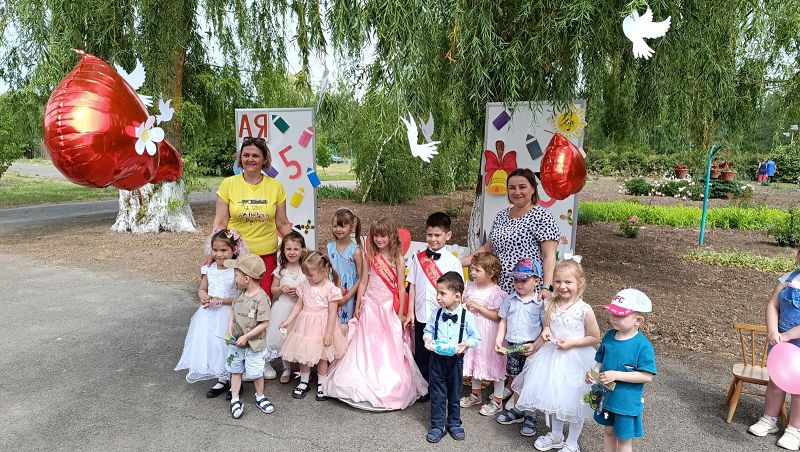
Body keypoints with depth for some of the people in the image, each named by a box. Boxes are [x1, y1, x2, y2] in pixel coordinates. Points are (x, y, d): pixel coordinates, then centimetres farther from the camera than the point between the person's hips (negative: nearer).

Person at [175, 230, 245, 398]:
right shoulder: (210, 269, 2)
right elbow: (202, 290, 12)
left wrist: (222, 300, -21)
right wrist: (204, 298, -9)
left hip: (228, 316, -5)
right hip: (210, 314, 6)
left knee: (227, 346, 0)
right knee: (211, 345, 11)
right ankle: (222, 381, 28)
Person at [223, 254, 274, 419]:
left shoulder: (261, 298, -23)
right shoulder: (240, 294, -2)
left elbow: (264, 324, -22)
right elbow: (233, 312, 8)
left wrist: (246, 337, -21)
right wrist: (230, 330, -7)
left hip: (253, 343, -6)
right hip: (236, 341, 6)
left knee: (256, 372, 8)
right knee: (235, 370, 14)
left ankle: (260, 397, 31)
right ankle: (235, 400, 27)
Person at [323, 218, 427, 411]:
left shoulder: (398, 259, -5)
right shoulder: (369, 258, 2)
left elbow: (401, 288, -3)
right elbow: (364, 283, 6)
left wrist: (400, 313, -4)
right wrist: (357, 307, 7)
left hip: (389, 307, -2)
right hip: (370, 306, 2)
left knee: (389, 348, 4)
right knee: (367, 346, 5)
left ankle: (389, 386, 18)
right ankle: (366, 382, 16)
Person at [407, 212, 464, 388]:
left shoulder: (452, 262, -5)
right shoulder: (418, 258, 4)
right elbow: (412, 285, 6)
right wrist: (410, 312, 3)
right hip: (421, 316, 3)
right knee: (420, 356, 12)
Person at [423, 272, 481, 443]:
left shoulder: (467, 316, -12)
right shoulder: (435, 314, -4)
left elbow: (476, 338, -3)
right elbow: (428, 330, 9)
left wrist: (466, 344, -21)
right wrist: (427, 339, -11)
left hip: (456, 359, -1)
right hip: (437, 357, 1)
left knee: (454, 393, 15)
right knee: (437, 393, 8)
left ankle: (454, 424, 33)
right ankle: (437, 425, 21)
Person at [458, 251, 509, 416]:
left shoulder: (495, 292, -17)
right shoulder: (470, 286, 2)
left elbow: (498, 316, -20)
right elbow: (463, 302, 16)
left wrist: (478, 307, -23)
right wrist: (465, 305, -7)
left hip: (489, 334, -7)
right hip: (472, 330, 7)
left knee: (493, 362, 4)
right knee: (474, 360, 18)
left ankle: (497, 400, 20)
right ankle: (475, 394, 37)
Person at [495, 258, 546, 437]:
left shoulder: (540, 302, -9)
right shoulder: (509, 300, 4)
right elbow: (503, 322, 9)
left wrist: (535, 345, -17)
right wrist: (498, 340, -2)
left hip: (531, 348, -4)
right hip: (511, 346, 4)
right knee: (513, 380, 16)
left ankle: (530, 416, 19)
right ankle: (515, 410, 33)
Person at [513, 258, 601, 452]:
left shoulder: (585, 310, -17)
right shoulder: (551, 305, -2)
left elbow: (595, 338, -10)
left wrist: (571, 343, -20)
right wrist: (545, 332, -9)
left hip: (575, 359, -5)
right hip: (552, 356, 5)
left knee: (573, 401, 9)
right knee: (554, 397, 19)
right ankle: (556, 435, 41)